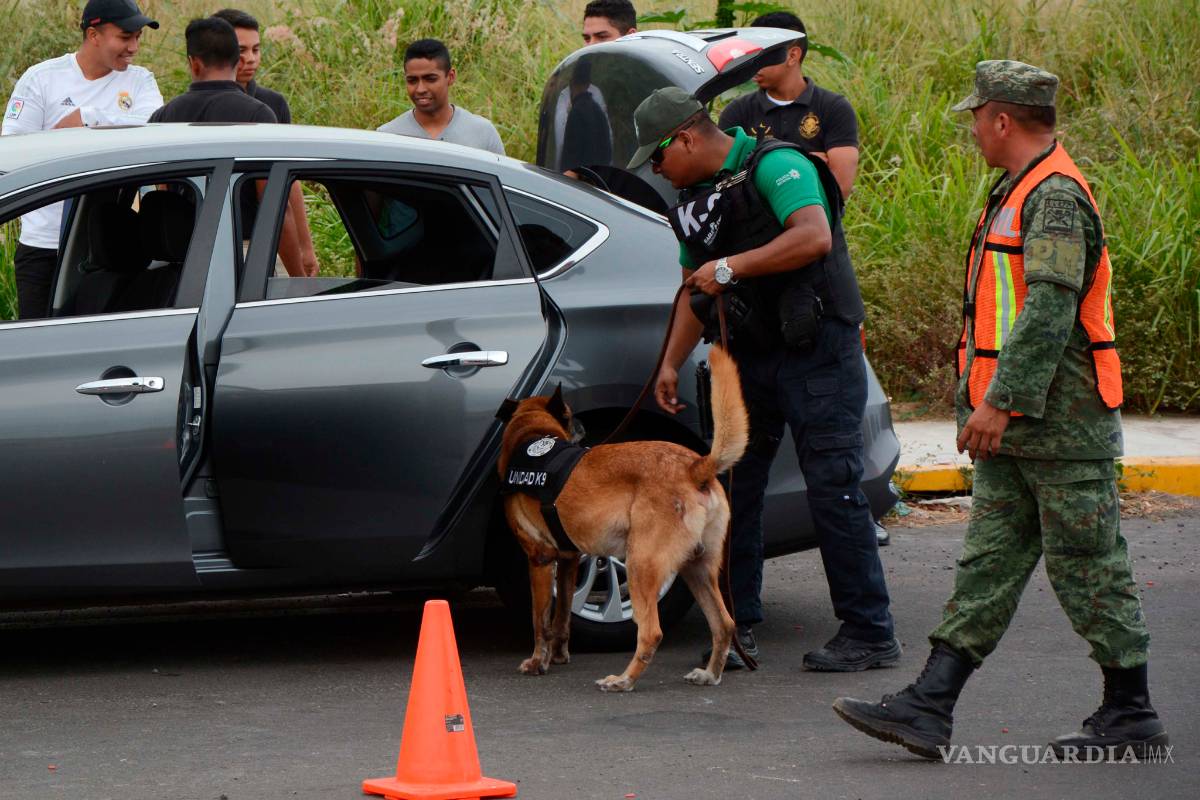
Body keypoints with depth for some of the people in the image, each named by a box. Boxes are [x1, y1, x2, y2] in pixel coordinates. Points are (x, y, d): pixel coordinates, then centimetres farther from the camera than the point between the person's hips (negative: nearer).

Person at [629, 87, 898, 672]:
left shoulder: (775, 165, -11)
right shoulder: (697, 196, 17)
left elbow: (814, 236, -27)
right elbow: (695, 288, 27)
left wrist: (731, 267, -23)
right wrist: (671, 364, 20)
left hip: (817, 353, -9)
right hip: (749, 357, 9)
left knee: (832, 488, -10)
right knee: (732, 483, 5)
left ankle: (869, 634, -5)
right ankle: (737, 627, 12)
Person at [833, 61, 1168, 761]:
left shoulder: (1056, 196, -16)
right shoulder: (1022, 193, 18)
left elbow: (1050, 311, -25)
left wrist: (1001, 399, -27)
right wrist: (990, 401, 24)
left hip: (1062, 426, -10)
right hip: (1017, 430, 10)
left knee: (1088, 568, -3)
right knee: (989, 564, 5)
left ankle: (1131, 716, 6)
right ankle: (929, 708, 2)